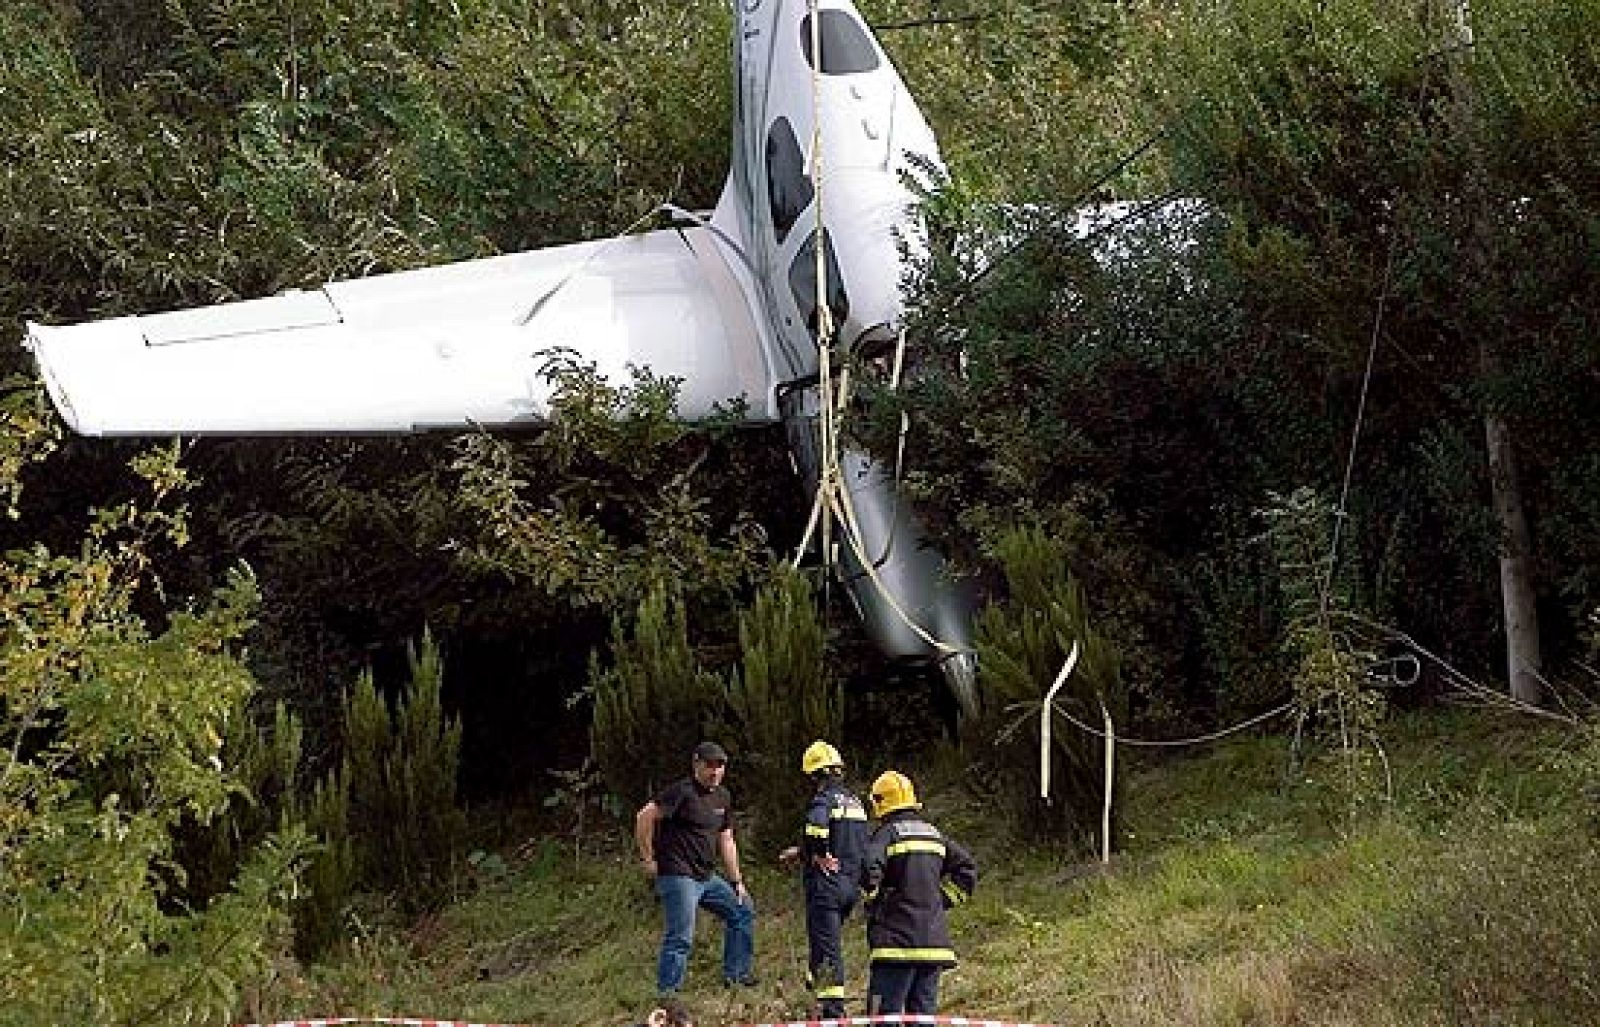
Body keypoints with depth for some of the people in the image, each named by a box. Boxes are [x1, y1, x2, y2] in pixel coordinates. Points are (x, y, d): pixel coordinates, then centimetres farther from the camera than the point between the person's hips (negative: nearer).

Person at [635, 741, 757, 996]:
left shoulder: (723, 797, 13)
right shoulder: (683, 791, -14)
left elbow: (726, 841, 20)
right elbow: (644, 817, -19)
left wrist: (736, 881, 18)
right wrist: (647, 858, -15)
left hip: (706, 877, 9)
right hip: (678, 876, -9)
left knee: (743, 910, 17)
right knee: (680, 937, -13)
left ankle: (735, 974, 25)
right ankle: (666, 995, -7)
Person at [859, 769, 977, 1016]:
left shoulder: (887, 833, -6)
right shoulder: (934, 834, 14)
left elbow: (869, 869, -23)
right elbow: (967, 869, 15)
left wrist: (873, 901, -6)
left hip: (896, 939, -6)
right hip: (934, 939, 6)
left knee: (886, 1012, -4)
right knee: (924, 1009, 10)